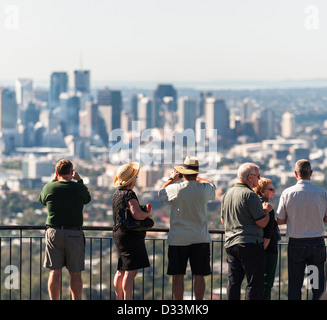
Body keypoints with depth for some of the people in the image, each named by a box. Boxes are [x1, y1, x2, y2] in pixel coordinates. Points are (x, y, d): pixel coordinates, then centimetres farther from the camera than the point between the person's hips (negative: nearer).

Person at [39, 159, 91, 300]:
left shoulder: (49, 188, -2)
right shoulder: (79, 188, -4)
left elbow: (42, 200, 19)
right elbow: (88, 199, 17)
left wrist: (54, 180, 21)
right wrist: (79, 180, 24)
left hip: (53, 232, 1)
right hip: (74, 234, -1)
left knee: (55, 272, 4)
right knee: (75, 273, 5)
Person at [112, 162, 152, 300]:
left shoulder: (117, 194, 14)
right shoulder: (129, 194, -16)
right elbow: (137, 214, -28)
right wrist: (148, 214, -9)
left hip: (119, 234, 10)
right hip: (130, 236, -10)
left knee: (121, 271, 15)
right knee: (131, 271, -11)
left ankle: (119, 299, 20)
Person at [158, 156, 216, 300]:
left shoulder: (175, 189, -9)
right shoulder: (205, 189, -5)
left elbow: (160, 193, 13)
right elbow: (212, 186, 20)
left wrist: (172, 179, 26)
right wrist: (196, 178, 28)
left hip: (178, 239, -1)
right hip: (200, 239, 1)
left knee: (178, 275, 2)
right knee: (198, 275, 2)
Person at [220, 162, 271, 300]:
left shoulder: (227, 194, 12)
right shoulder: (250, 195, -13)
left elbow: (223, 220, 22)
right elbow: (262, 222, -13)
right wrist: (266, 210, 5)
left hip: (230, 243, 8)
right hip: (250, 244, -8)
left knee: (233, 281, 10)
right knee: (255, 283, -4)